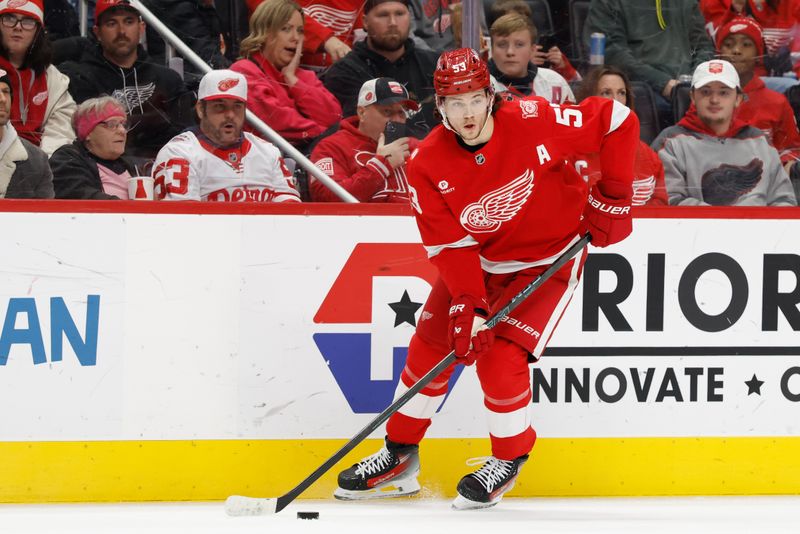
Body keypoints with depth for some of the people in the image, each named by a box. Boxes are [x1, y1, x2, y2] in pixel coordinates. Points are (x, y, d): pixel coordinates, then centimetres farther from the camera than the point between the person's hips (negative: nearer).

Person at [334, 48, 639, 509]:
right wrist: (467, 305, -28)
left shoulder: (533, 122, -27)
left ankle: (509, 459, 9)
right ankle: (399, 456, 20)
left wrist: (612, 196, -16)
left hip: (548, 260, -4)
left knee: (500, 359, -16)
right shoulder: (429, 165, -17)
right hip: (477, 260, 4)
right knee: (430, 346, 1)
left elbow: (618, 121, -18)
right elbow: (450, 245, -16)